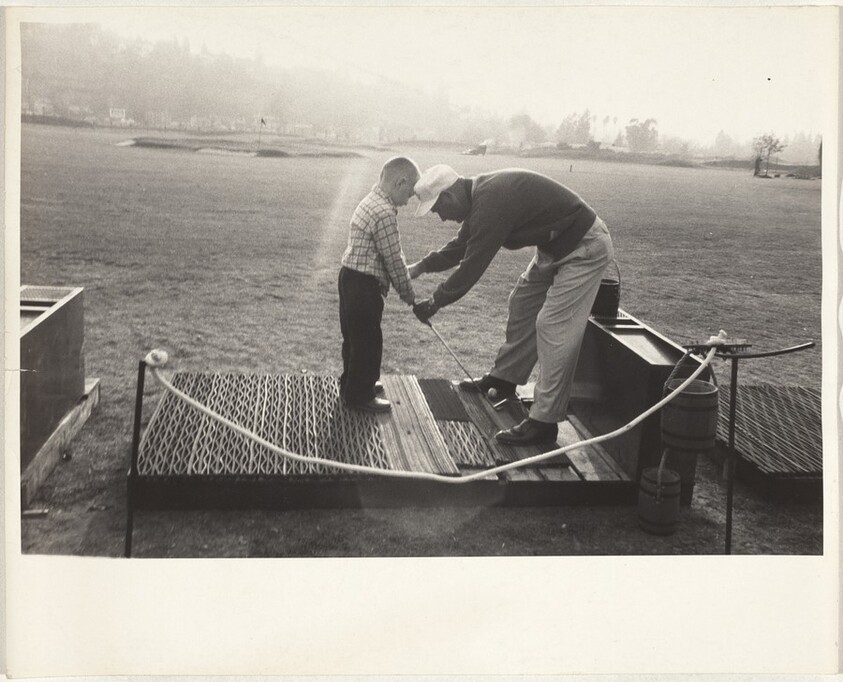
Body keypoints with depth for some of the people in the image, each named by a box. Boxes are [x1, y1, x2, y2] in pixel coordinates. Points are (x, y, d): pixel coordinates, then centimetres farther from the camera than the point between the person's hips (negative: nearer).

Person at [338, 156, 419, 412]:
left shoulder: (371, 202, 11)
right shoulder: (385, 213, -22)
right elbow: (393, 260, -18)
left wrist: (406, 277, 13)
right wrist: (408, 294, -7)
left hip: (350, 278, 10)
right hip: (364, 285, -10)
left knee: (355, 336, 21)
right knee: (368, 341, 2)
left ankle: (352, 384, 35)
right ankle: (360, 396, 13)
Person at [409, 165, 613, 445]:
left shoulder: (490, 204, -29)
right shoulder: (480, 193, 3)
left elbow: (470, 269, -23)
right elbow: (461, 245, 19)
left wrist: (433, 303, -11)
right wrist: (421, 266, 14)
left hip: (584, 248, -10)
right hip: (555, 246, 10)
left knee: (553, 327, -12)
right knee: (522, 304, 18)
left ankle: (544, 422, -7)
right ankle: (504, 378, 36)